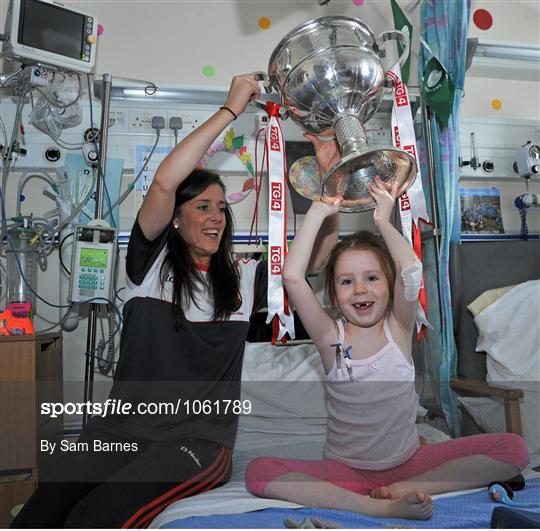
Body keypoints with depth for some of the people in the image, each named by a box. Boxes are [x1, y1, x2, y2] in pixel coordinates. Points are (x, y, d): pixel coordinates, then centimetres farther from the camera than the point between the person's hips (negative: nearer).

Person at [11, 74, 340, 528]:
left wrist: (328, 173, -7)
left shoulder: (244, 277, 9)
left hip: (199, 438, 0)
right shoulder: (151, 262, 4)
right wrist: (231, 110, -8)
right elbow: (164, 181, -11)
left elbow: (320, 250, 4)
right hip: (122, 427, 1)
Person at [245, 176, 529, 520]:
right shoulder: (330, 336, -6)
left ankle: (402, 489, -19)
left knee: (514, 450, -17)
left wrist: (383, 218, -10)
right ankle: (381, 506, -28)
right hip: (345, 470, -1)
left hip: (408, 462, 1)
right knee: (258, 472, -27)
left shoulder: (399, 328, -3)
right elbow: (292, 277, -20)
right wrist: (318, 213, -13)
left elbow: (411, 272, -23)